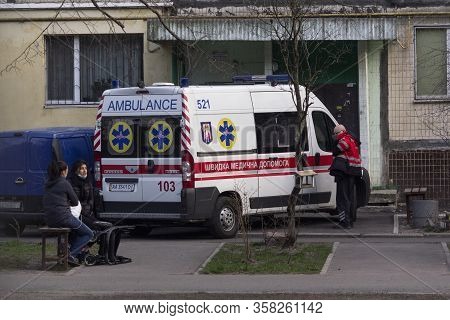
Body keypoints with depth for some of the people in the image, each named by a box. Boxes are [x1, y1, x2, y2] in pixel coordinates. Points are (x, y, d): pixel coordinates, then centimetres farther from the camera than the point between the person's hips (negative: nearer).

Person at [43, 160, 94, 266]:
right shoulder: (64, 183, -8)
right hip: (63, 217, -8)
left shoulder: (48, 184, 13)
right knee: (89, 234, 8)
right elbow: (75, 202, 0)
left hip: (50, 221, 8)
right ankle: (71, 254, -7)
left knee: (75, 231, 34)